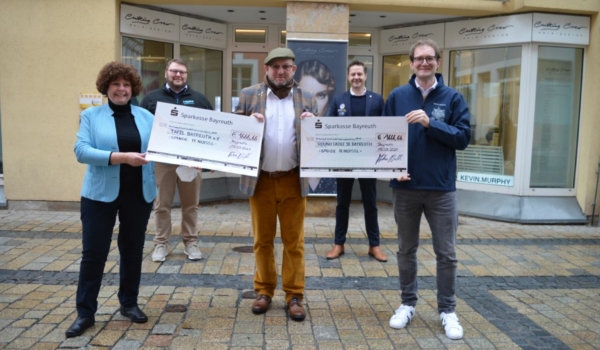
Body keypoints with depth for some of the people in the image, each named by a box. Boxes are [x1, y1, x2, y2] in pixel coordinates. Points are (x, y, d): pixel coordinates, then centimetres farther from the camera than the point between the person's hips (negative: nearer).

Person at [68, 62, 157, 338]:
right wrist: (121, 157, -23)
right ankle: (85, 312, 16)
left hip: (139, 194, 3)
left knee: (133, 250, 13)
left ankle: (129, 303, 30)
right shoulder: (90, 116, 1)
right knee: (93, 252, 3)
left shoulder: (147, 117, 8)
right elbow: (81, 151, -12)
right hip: (100, 194, -2)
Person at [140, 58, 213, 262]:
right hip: (162, 160, -1)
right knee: (162, 204, 5)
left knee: (191, 204, 8)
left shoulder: (199, 99, 10)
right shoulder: (152, 98, 7)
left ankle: (191, 242, 18)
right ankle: (161, 243, 15)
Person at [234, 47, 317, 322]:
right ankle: (264, 290, 25)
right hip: (260, 180, 0)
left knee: (294, 241, 5)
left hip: (293, 180, 0)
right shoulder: (249, 95, 5)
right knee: (262, 239, 10)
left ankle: (295, 295, 16)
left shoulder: (308, 100, 8)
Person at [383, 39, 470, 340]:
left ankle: (447, 310, 23)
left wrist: (430, 123, -19)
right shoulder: (397, 96, 3)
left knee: (446, 254, 7)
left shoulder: (453, 97, 1)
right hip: (405, 186, 1)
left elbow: (463, 138, -7)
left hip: (441, 188, -1)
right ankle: (407, 304, 29)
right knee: (406, 250, 13)